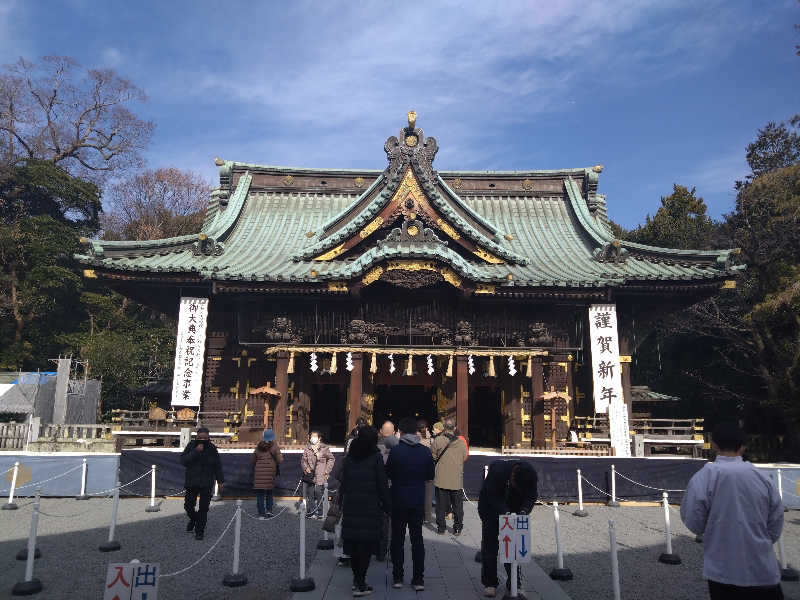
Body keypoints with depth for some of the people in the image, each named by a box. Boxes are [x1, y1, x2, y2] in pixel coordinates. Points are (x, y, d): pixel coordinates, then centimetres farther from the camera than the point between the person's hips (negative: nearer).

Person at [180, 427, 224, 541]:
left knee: (203, 508, -4)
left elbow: (217, 466, 6)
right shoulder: (191, 446, -5)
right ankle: (193, 519, 41)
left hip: (206, 483, -1)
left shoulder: (212, 448, -2)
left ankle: (199, 531, 7)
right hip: (191, 482, 1)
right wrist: (195, 451, -26)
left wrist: (220, 481, 6)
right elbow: (183, 461, -16)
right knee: (188, 506, 10)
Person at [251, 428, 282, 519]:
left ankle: (261, 513, 3)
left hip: (259, 471, 1)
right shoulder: (274, 446, -4)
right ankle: (269, 510, 10)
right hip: (270, 471, -1)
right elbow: (280, 460, -9)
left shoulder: (258, 447, 6)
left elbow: (252, 461, 12)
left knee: (260, 493, 5)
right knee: (269, 491, 18)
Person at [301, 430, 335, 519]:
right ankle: (311, 512, 18)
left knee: (319, 494, -4)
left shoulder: (324, 448, -1)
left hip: (320, 476, -3)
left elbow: (331, 459, 8)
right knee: (310, 494, 6)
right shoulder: (307, 449, 8)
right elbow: (303, 460, 13)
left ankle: (319, 513, 9)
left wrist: (327, 471, 3)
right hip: (310, 475, 3)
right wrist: (306, 468, -6)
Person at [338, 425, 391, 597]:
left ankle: (356, 579, 26)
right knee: (366, 545, 3)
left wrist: (343, 501, 16)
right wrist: (386, 506, 1)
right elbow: (382, 485, -7)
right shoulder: (376, 457, -8)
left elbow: (342, 482, 6)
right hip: (370, 507, -4)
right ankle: (360, 585, 4)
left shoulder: (349, 457, 4)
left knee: (353, 543, 15)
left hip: (350, 506, 4)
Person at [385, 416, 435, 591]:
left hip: (398, 501, -2)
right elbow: (430, 476, 4)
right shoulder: (425, 452, -4)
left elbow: (387, 473, -4)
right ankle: (418, 579, 11)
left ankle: (397, 578, 15)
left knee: (397, 540, 11)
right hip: (418, 502, 2)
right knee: (417, 539, 10)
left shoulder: (395, 451, -12)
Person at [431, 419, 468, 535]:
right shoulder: (461, 442, -3)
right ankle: (457, 528, 17)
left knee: (441, 505, 10)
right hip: (457, 480, 2)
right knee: (457, 505, 12)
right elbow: (464, 458, 7)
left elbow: (433, 457, -2)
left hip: (441, 479, -1)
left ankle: (441, 528, 16)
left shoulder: (437, 440, -10)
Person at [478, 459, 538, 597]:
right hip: (491, 507, -3)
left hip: (514, 509, 3)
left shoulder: (530, 476, -26)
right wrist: (505, 513, -41)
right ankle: (489, 583, 9)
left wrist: (524, 511, -33)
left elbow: (531, 497, -15)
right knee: (490, 545, -1)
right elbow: (493, 498, -30)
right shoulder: (497, 470, -37)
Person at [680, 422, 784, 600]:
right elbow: (775, 527, 6)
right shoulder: (763, 478, 0)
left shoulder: (704, 477, -12)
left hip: (724, 573, -3)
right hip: (764, 573, 3)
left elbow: (693, 523, -10)